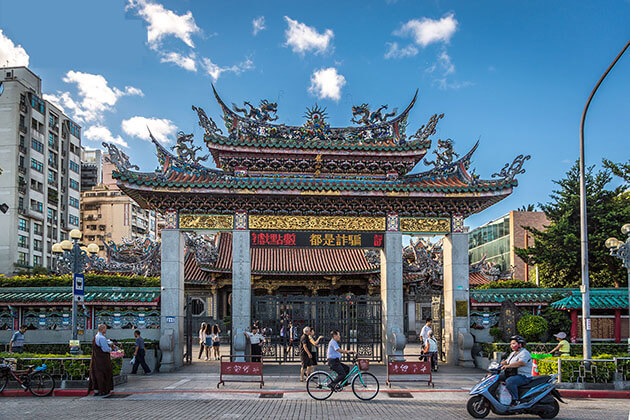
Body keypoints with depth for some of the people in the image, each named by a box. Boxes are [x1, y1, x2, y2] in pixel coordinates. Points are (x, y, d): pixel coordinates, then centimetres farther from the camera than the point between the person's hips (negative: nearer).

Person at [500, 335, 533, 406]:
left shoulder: (524, 353, -10)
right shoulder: (513, 353, 22)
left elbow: (521, 363, -28)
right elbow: (506, 361, 22)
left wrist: (507, 366, -36)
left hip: (523, 377, -10)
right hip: (513, 375, 10)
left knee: (509, 381, -34)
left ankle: (515, 400, -27)